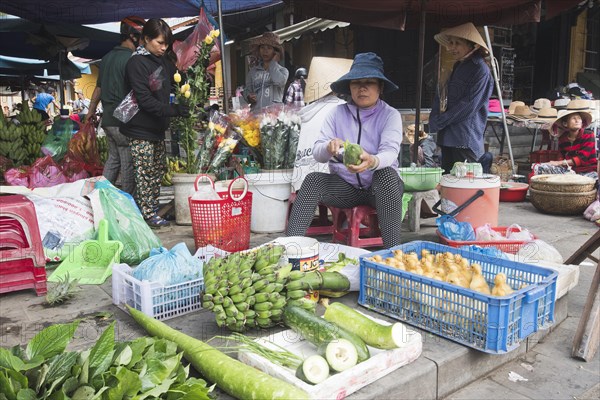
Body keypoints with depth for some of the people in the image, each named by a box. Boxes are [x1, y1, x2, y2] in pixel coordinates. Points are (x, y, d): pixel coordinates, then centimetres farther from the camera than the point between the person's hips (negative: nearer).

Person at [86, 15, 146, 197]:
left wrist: (91, 112, 28)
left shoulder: (107, 57, 13)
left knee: (113, 158, 18)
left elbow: (98, 88, 20)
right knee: (128, 164, 0)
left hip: (108, 119, 9)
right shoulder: (130, 59, -13)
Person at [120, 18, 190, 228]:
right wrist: (173, 110, -26)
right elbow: (145, 100, -20)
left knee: (158, 169, 12)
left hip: (158, 126, 8)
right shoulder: (136, 63, -13)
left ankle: (153, 208, 23)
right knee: (144, 172, -2)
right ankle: (148, 214, 7)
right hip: (140, 129, -8)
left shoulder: (164, 60, 10)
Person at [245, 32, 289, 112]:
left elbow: (279, 81, -14)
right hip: (255, 112, 2)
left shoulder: (282, 70, 8)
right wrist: (249, 97, -4)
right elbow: (248, 90, 19)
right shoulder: (252, 71, 18)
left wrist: (273, 63, 1)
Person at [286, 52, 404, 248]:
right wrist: (329, 147, -30)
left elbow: (390, 152, -20)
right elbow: (317, 152, -4)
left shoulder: (390, 115, -2)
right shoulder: (338, 112, 4)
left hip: (381, 188, -2)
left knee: (387, 173, -34)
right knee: (313, 179, -25)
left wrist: (373, 161, -45)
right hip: (345, 185, 2)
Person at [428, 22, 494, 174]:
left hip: (466, 140, -8)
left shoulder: (480, 70, -7)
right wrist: (435, 119, -2)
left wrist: (440, 121, -10)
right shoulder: (457, 67, 18)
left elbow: (469, 104, -14)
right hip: (448, 138, 8)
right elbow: (441, 97, 15)